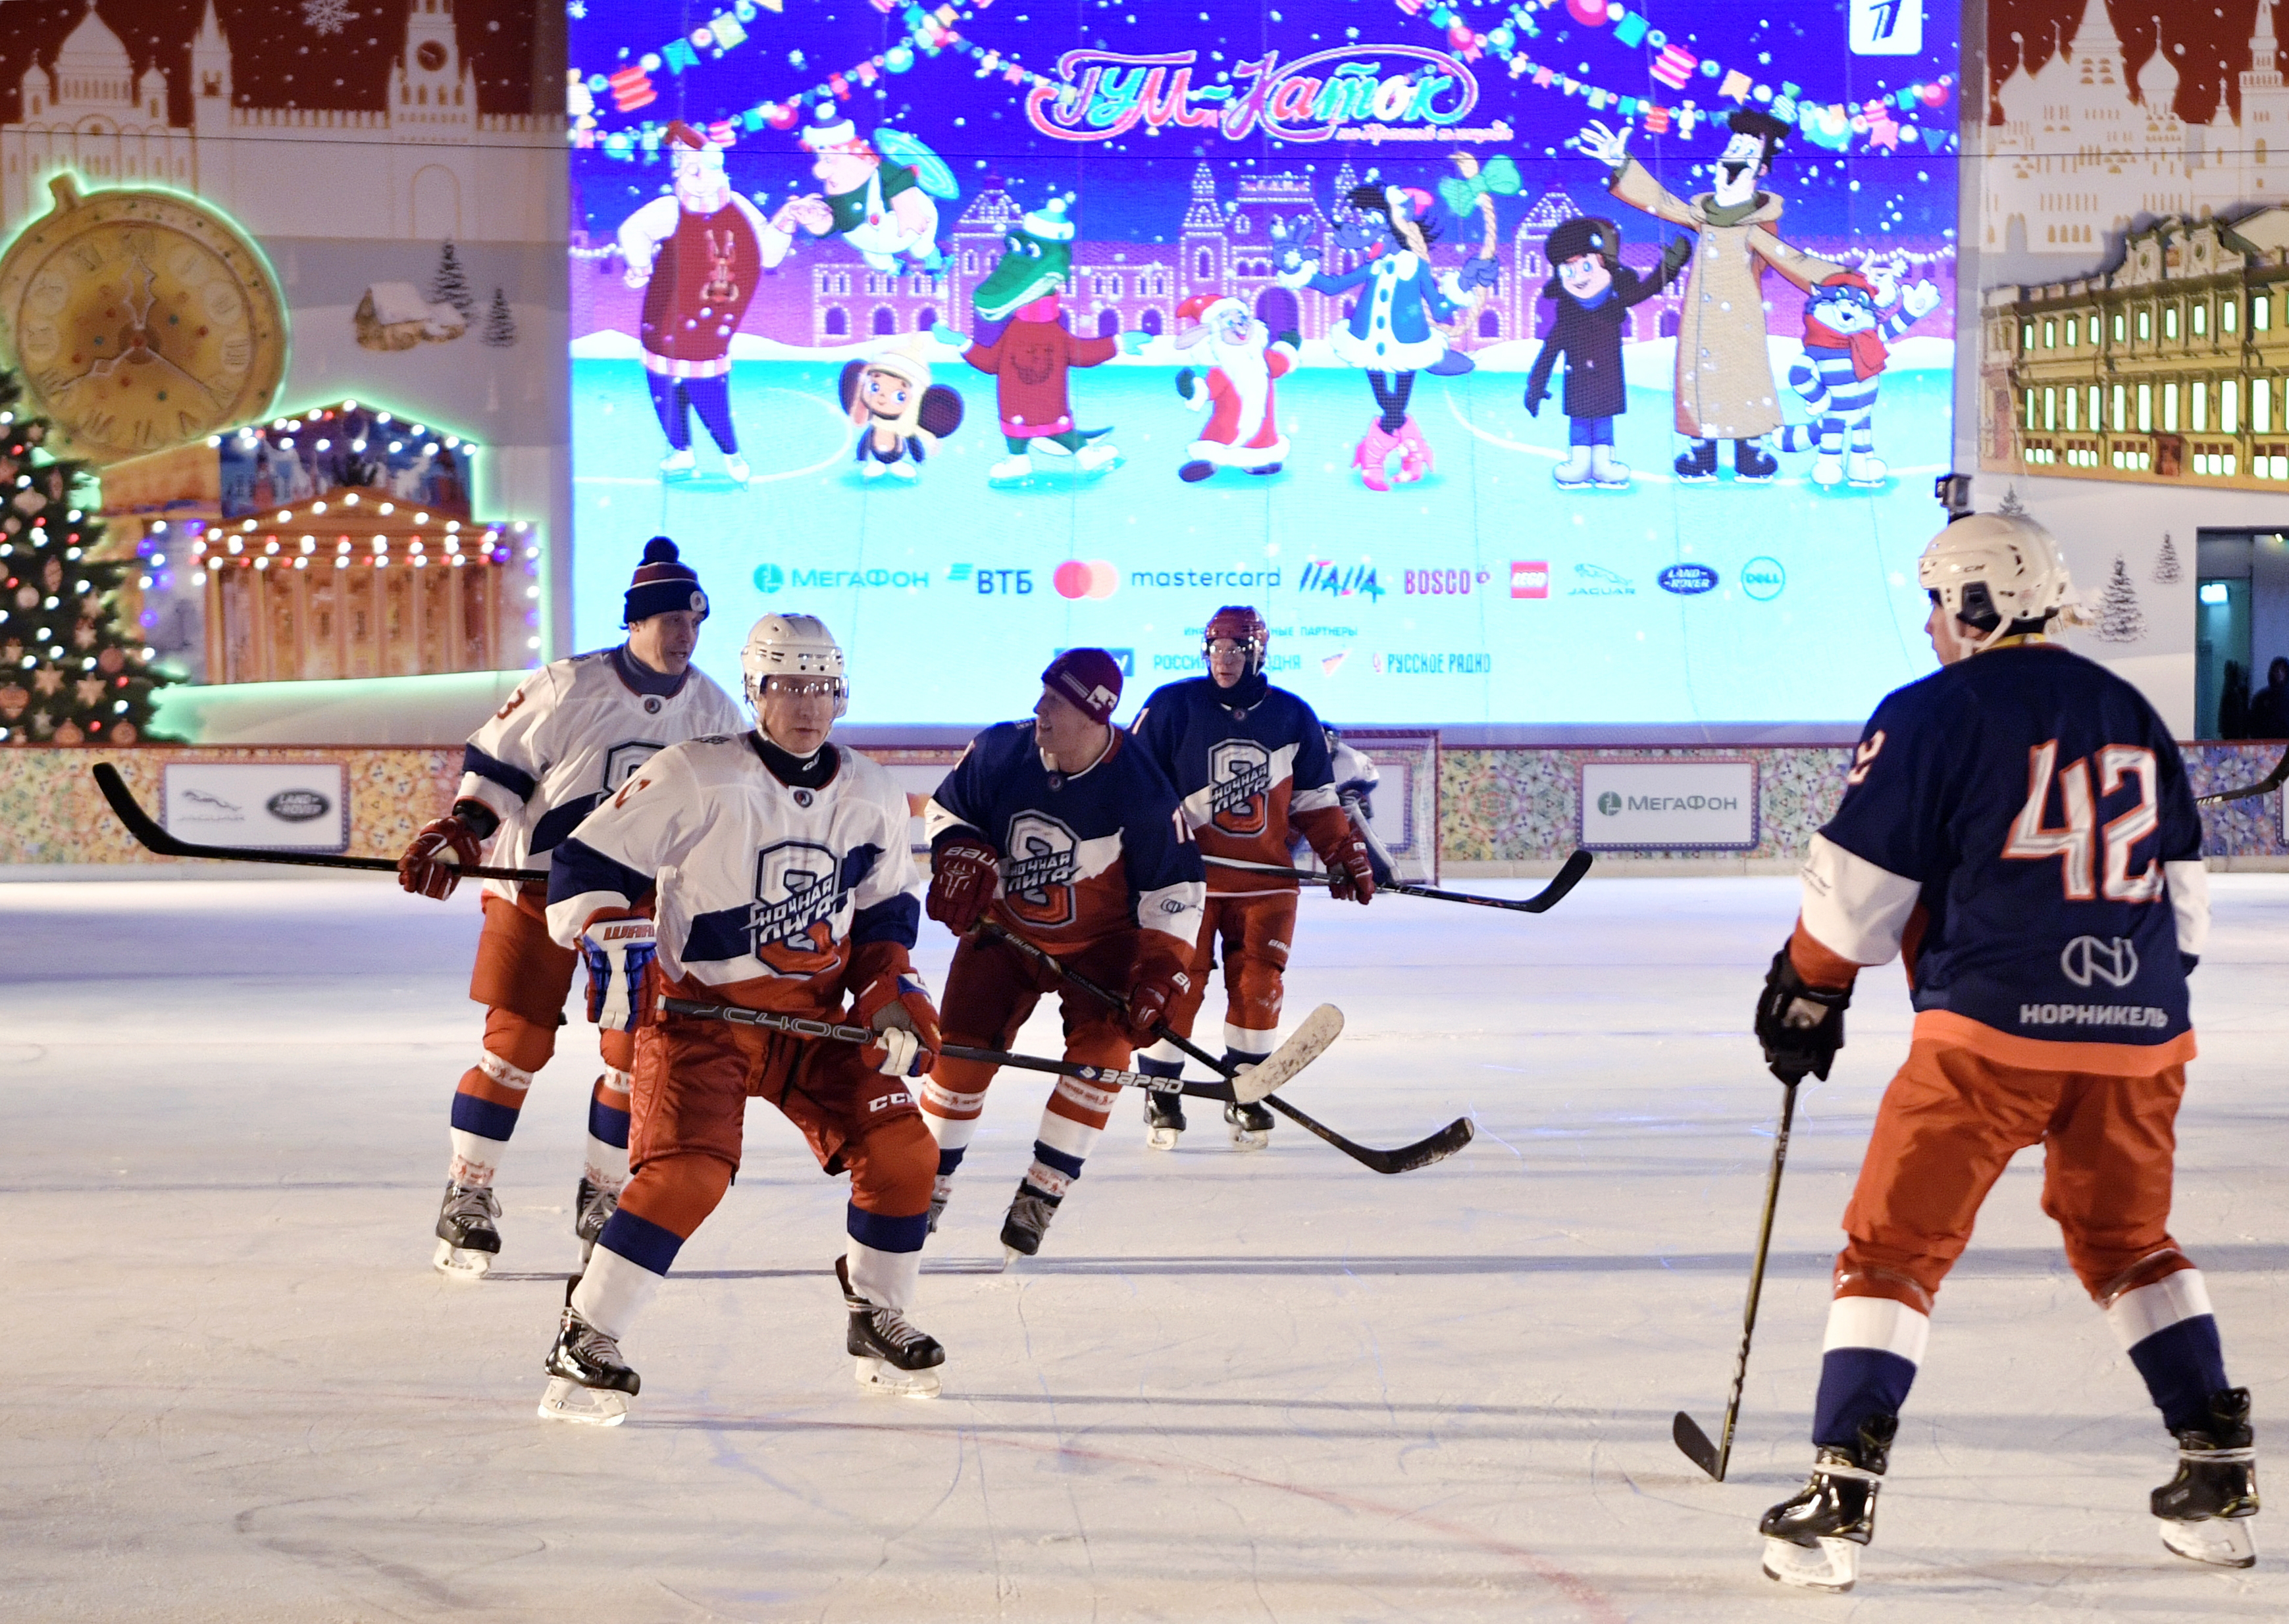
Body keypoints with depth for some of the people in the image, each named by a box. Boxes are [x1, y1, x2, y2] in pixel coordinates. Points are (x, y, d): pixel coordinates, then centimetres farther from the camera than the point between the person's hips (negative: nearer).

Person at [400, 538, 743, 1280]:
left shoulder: (713, 711, 1)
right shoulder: (567, 688, -12)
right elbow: (494, 768, -7)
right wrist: (457, 835, -20)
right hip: (539, 887, -4)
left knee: (636, 1052, -1)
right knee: (518, 1042, -7)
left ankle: (601, 1198, 16)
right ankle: (467, 1197, 5)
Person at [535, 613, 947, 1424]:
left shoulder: (872, 796, 5)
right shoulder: (694, 778, -13)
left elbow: (888, 905, 19)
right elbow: (587, 862, -12)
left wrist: (891, 992, 5)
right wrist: (615, 948, -25)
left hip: (814, 1016, 6)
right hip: (699, 1010, -6)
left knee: (902, 1149, -4)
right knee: (689, 1171, -24)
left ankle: (878, 1324, 18)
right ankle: (583, 1343, -13)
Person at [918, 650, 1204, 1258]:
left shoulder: (1141, 789, -23)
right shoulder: (999, 752, -16)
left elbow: (1174, 885, -15)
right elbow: (946, 808, 4)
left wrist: (1162, 967, -21)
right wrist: (960, 858, -15)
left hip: (1100, 940, -2)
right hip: (1005, 931, 2)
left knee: (1103, 1048, -19)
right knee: (963, 1049, -4)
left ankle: (1042, 1191, -6)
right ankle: (927, 1184, 14)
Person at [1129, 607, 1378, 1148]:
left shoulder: (1293, 717, 5)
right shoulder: (1172, 706, -4)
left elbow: (1314, 799, 13)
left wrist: (1345, 855, 8)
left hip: (1266, 880, 2)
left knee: (1258, 988, 0)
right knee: (1177, 983, -5)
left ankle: (1246, 1097, 15)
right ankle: (1161, 1096, 9)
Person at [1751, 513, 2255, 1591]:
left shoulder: (1932, 714, -4)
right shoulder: (2130, 714, 15)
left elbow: (1856, 888, -3)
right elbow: (2182, 891, 20)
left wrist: (1807, 993, 12)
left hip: (1990, 1030, -6)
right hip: (2138, 1034, 6)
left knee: (1896, 1245, 2)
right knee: (2126, 1240, 24)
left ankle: (1839, 1502, -7)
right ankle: (2219, 1478, 20)